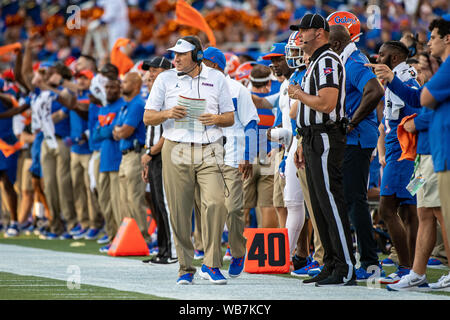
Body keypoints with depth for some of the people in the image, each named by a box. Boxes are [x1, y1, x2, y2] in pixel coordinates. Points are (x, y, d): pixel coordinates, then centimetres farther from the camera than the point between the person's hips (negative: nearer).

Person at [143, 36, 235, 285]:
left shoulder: (217, 78, 11)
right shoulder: (165, 79, 10)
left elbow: (230, 118, 14)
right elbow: (148, 117, 9)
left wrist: (216, 119, -8)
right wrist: (167, 113, -11)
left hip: (209, 152, 0)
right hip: (176, 151, 1)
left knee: (215, 203, -18)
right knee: (179, 212, -1)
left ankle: (211, 265, -11)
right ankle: (185, 268, 9)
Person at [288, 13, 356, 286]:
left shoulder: (328, 61, -13)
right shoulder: (316, 63, 21)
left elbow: (326, 104, -25)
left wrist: (298, 94, -9)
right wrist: (304, 145, 21)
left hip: (326, 140, -11)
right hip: (315, 141, 11)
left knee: (332, 204, -12)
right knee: (321, 207, 11)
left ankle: (346, 270, -13)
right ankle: (331, 266, 15)